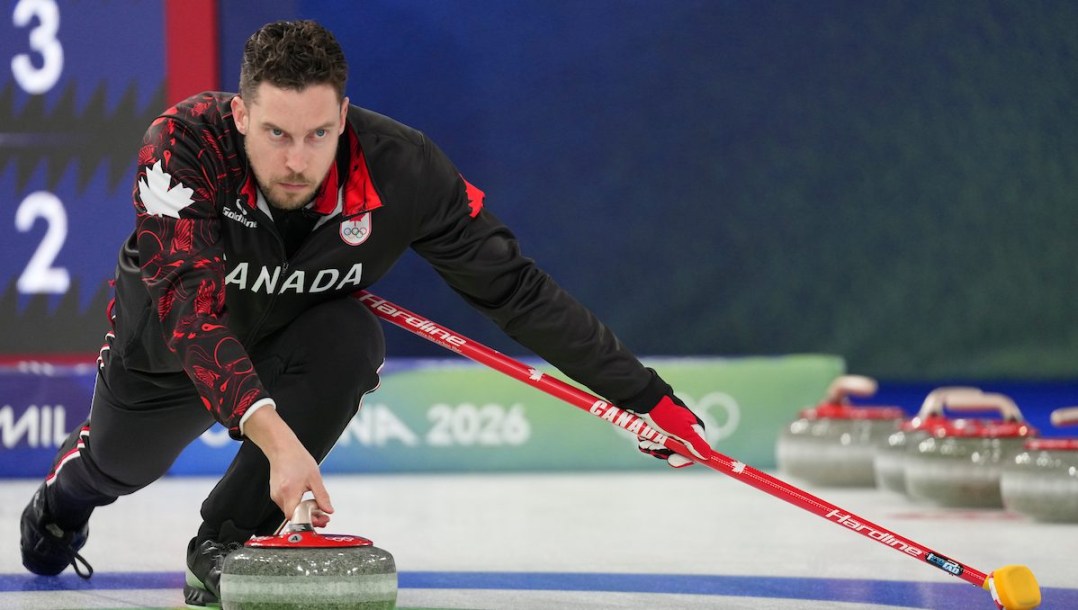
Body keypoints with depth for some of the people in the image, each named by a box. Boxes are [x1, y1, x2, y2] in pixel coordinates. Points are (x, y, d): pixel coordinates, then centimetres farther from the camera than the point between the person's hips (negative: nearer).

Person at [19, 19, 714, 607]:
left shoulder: (402, 170, -34)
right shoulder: (182, 146, -40)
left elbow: (514, 288, -24)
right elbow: (189, 308, -49)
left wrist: (646, 396, -25)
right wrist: (274, 436, -63)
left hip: (298, 335, 0)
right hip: (174, 339, 0)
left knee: (352, 340, -33)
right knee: (123, 462, 24)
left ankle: (226, 544, -17)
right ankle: (70, 484, 64)